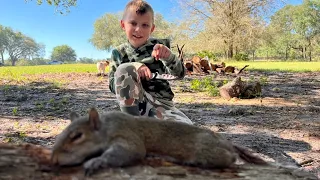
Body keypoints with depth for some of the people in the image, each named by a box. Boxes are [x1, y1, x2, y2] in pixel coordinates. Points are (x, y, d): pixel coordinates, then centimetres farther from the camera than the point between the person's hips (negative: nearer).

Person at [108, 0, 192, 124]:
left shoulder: (159, 47, 6)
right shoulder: (119, 53, 7)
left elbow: (179, 74, -4)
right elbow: (113, 85, -2)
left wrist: (168, 57, -25)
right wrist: (133, 67, -20)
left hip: (161, 103, 0)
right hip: (134, 104, 0)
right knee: (123, 69, -26)